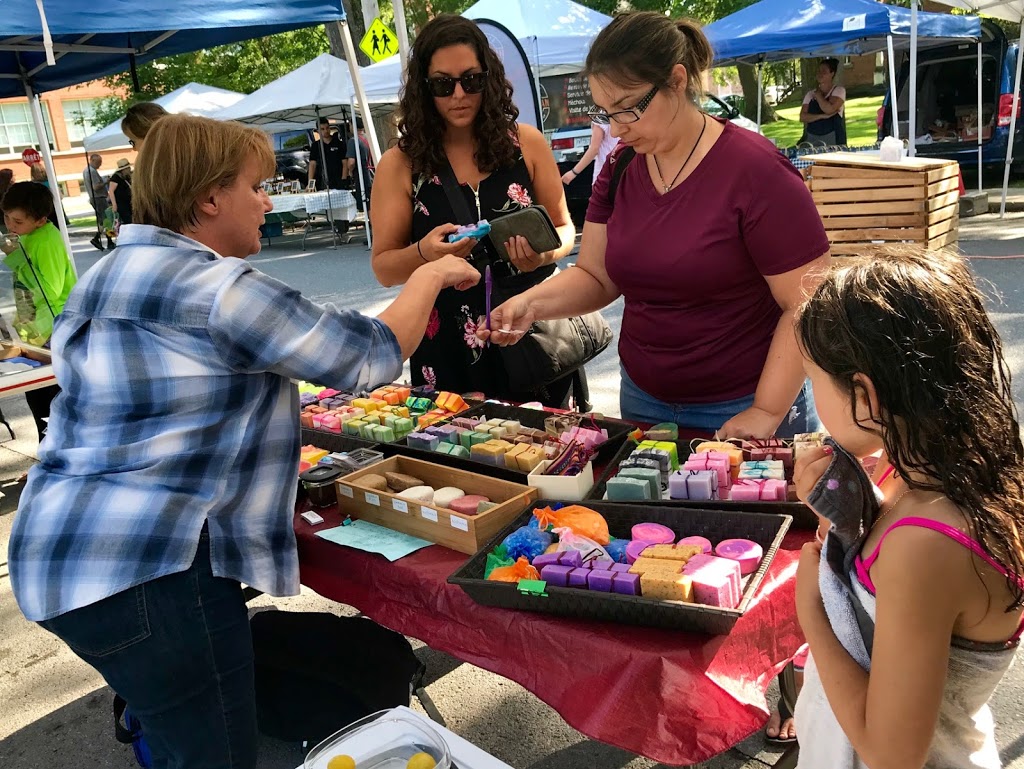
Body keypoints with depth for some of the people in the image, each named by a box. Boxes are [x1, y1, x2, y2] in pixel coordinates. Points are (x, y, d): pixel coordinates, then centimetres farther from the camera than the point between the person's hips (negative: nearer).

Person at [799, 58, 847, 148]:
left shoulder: (839, 90, 3)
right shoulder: (810, 94, 13)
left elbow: (829, 109, -15)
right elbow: (802, 117, 1)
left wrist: (818, 95, 0)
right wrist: (822, 116, -12)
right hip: (811, 138, 3)